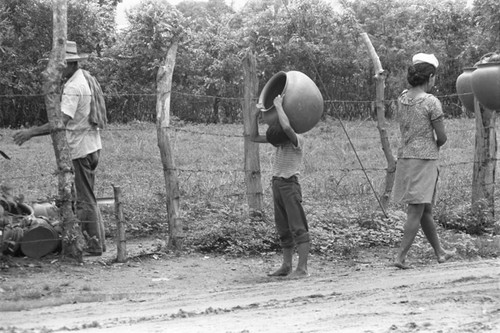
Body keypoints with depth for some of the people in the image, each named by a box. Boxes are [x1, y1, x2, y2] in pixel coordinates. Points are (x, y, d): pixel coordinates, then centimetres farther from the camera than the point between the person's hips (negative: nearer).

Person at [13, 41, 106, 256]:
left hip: (80, 149, -10)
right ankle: (97, 240, 22)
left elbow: (62, 122, -28)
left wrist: (31, 132, -28)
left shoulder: (73, 87, -20)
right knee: (87, 197, 17)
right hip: (92, 145, 10)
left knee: (84, 199, -1)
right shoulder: (87, 79, 10)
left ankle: (94, 245, 6)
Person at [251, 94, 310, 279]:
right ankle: (286, 266, 17)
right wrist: (255, 116, 0)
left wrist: (278, 106, -22)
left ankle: (302, 268, -12)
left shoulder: (297, 140, -13)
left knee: (298, 227, -10)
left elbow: (286, 127, -33)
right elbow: (254, 137, 12)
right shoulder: (277, 139, 9)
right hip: (276, 183, 8)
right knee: (283, 228, 11)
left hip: (290, 184, -8)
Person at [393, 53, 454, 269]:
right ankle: (401, 256, -4)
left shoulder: (402, 97, 6)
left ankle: (440, 252, 29)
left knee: (425, 210, 16)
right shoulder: (431, 102, -13)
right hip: (424, 159, -7)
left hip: (404, 158, 7)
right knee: (416, 211, -2)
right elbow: (442, 137, -9)